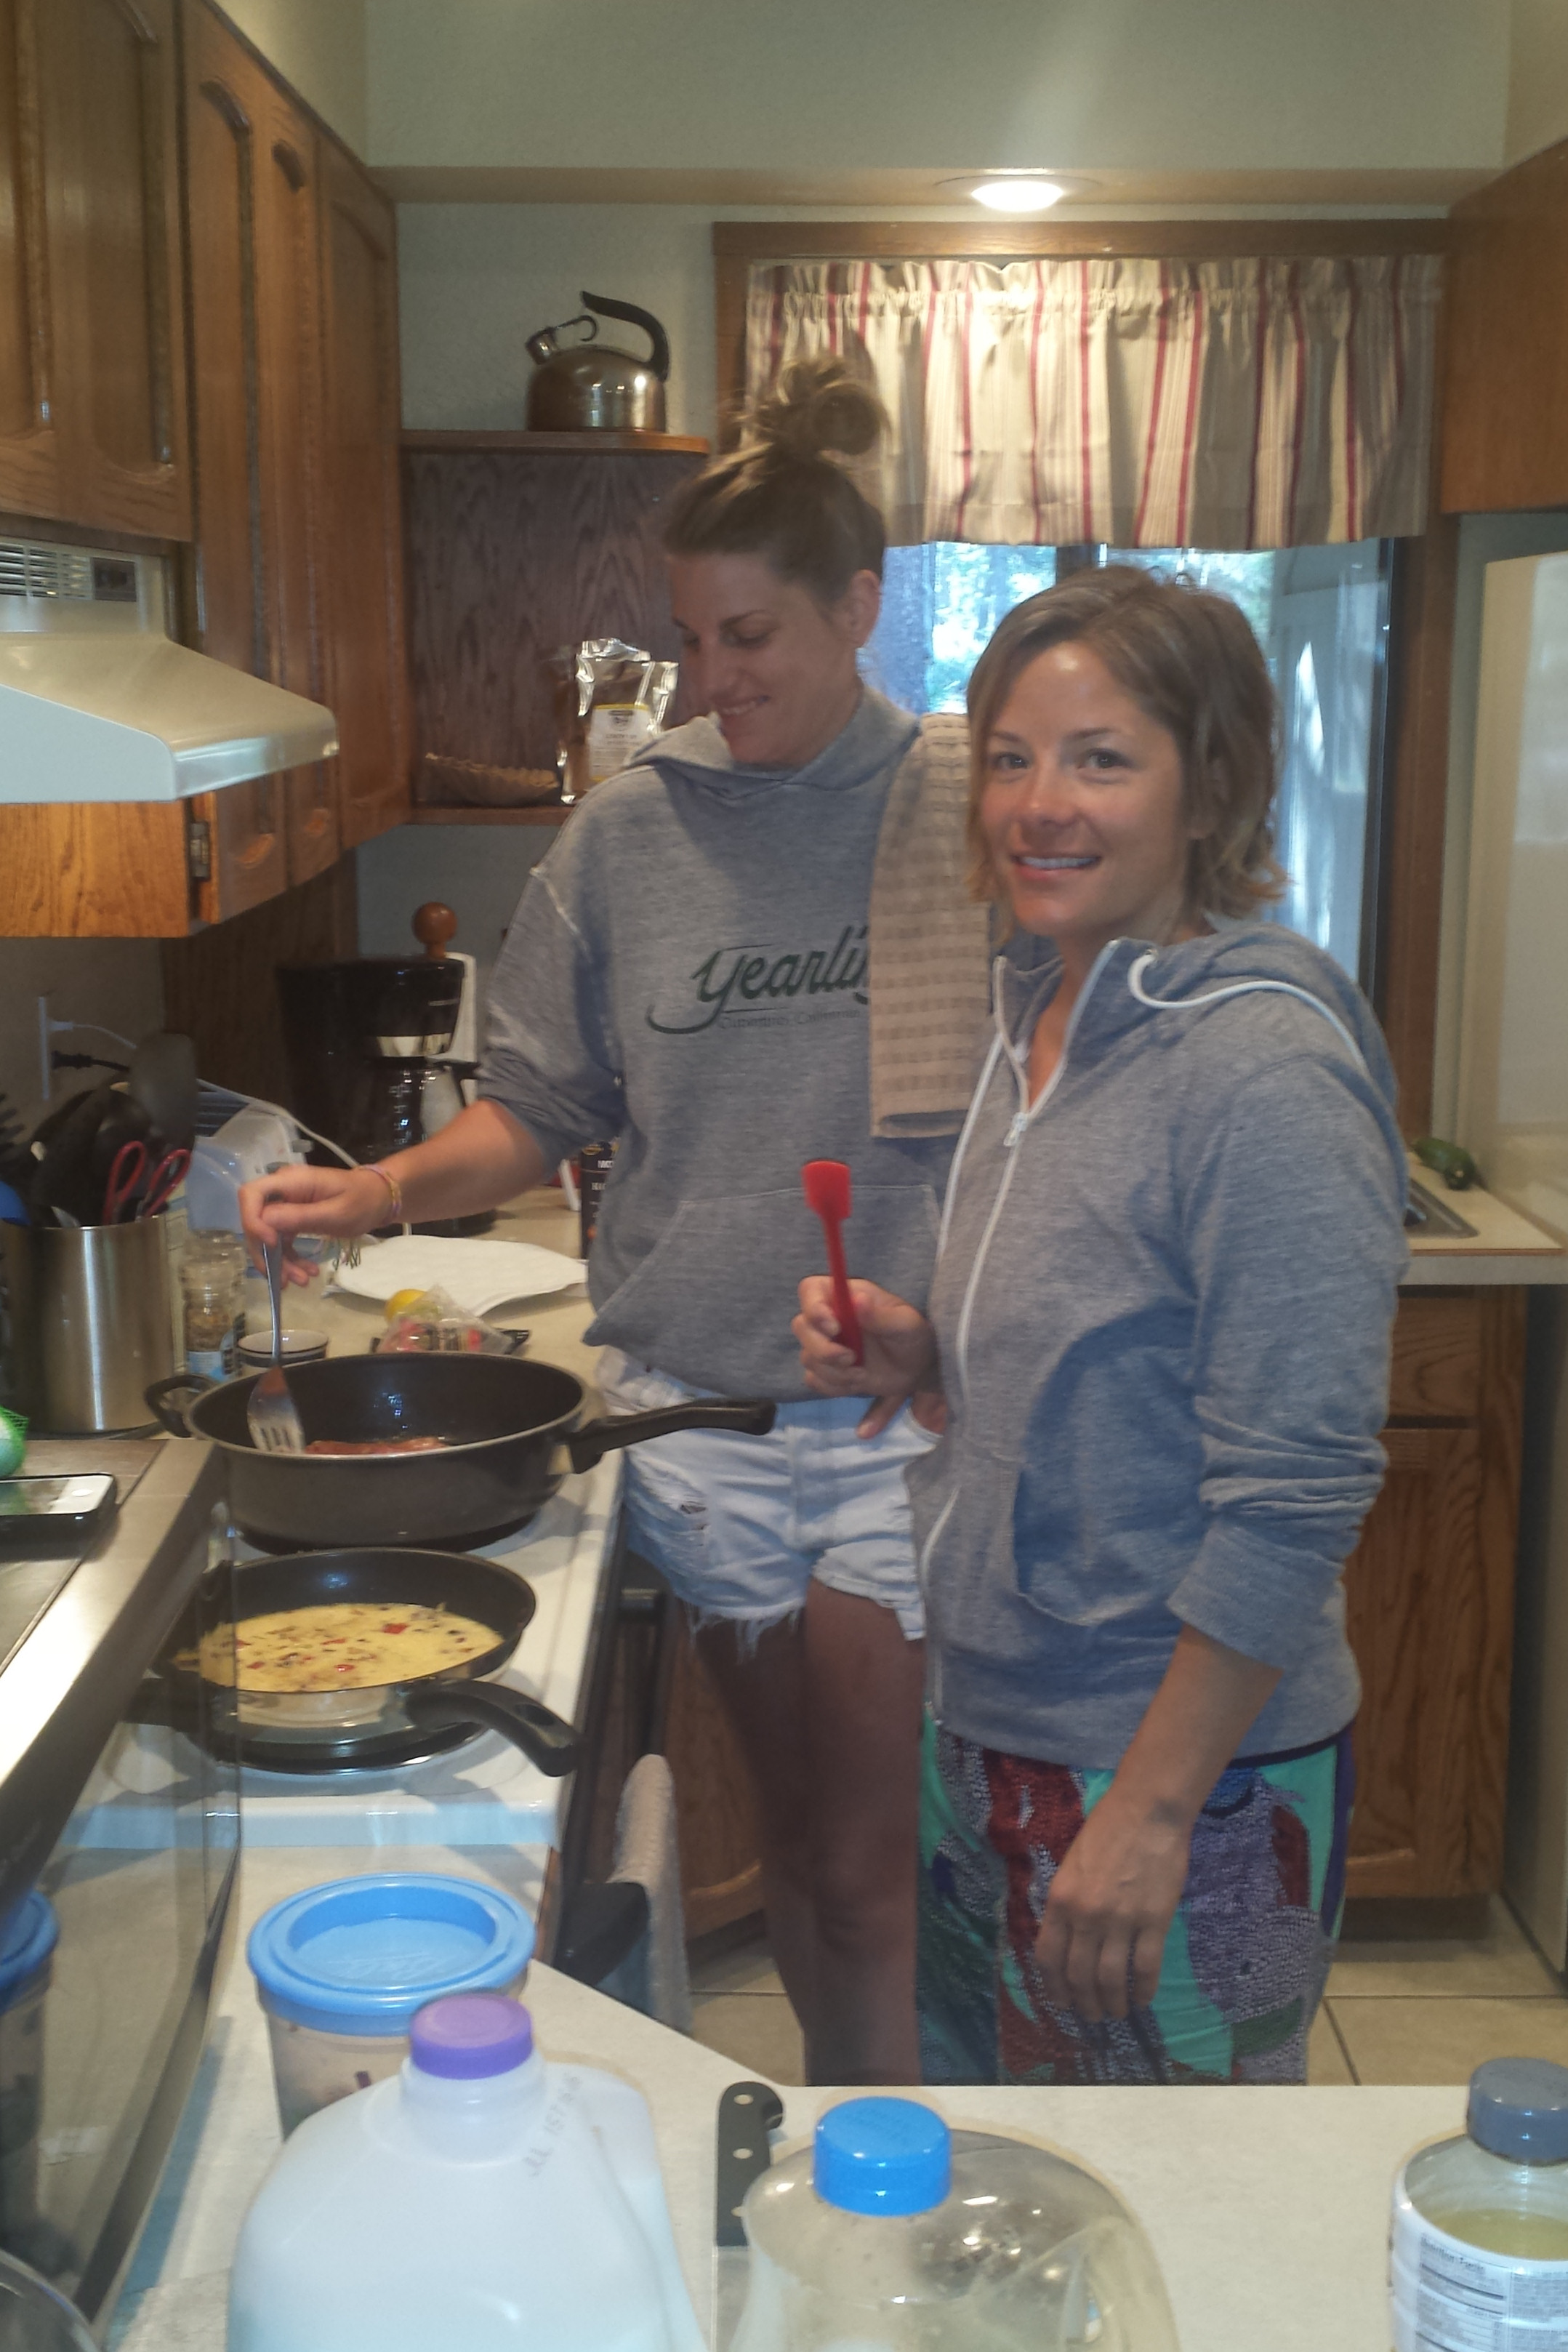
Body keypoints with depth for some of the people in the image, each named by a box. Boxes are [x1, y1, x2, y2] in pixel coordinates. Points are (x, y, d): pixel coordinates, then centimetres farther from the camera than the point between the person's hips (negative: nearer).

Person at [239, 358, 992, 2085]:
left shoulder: (963, 808, -2)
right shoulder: (630, 831, 2)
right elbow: (537, 1106, 9)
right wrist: (385, 1189, -8)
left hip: (903, 1406, -2)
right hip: (693, 1401, 2)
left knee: (869, 1874, 0)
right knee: (796, 1829, 16)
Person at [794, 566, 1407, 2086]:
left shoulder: (1265, 1063, -21)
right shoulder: (1035, 1010, 5)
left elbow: (1292, 1500, -21)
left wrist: (1150, 1813, -20)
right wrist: (918, 1361, -3)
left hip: (1181, 1774, -8)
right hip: (985, 1726, 8)